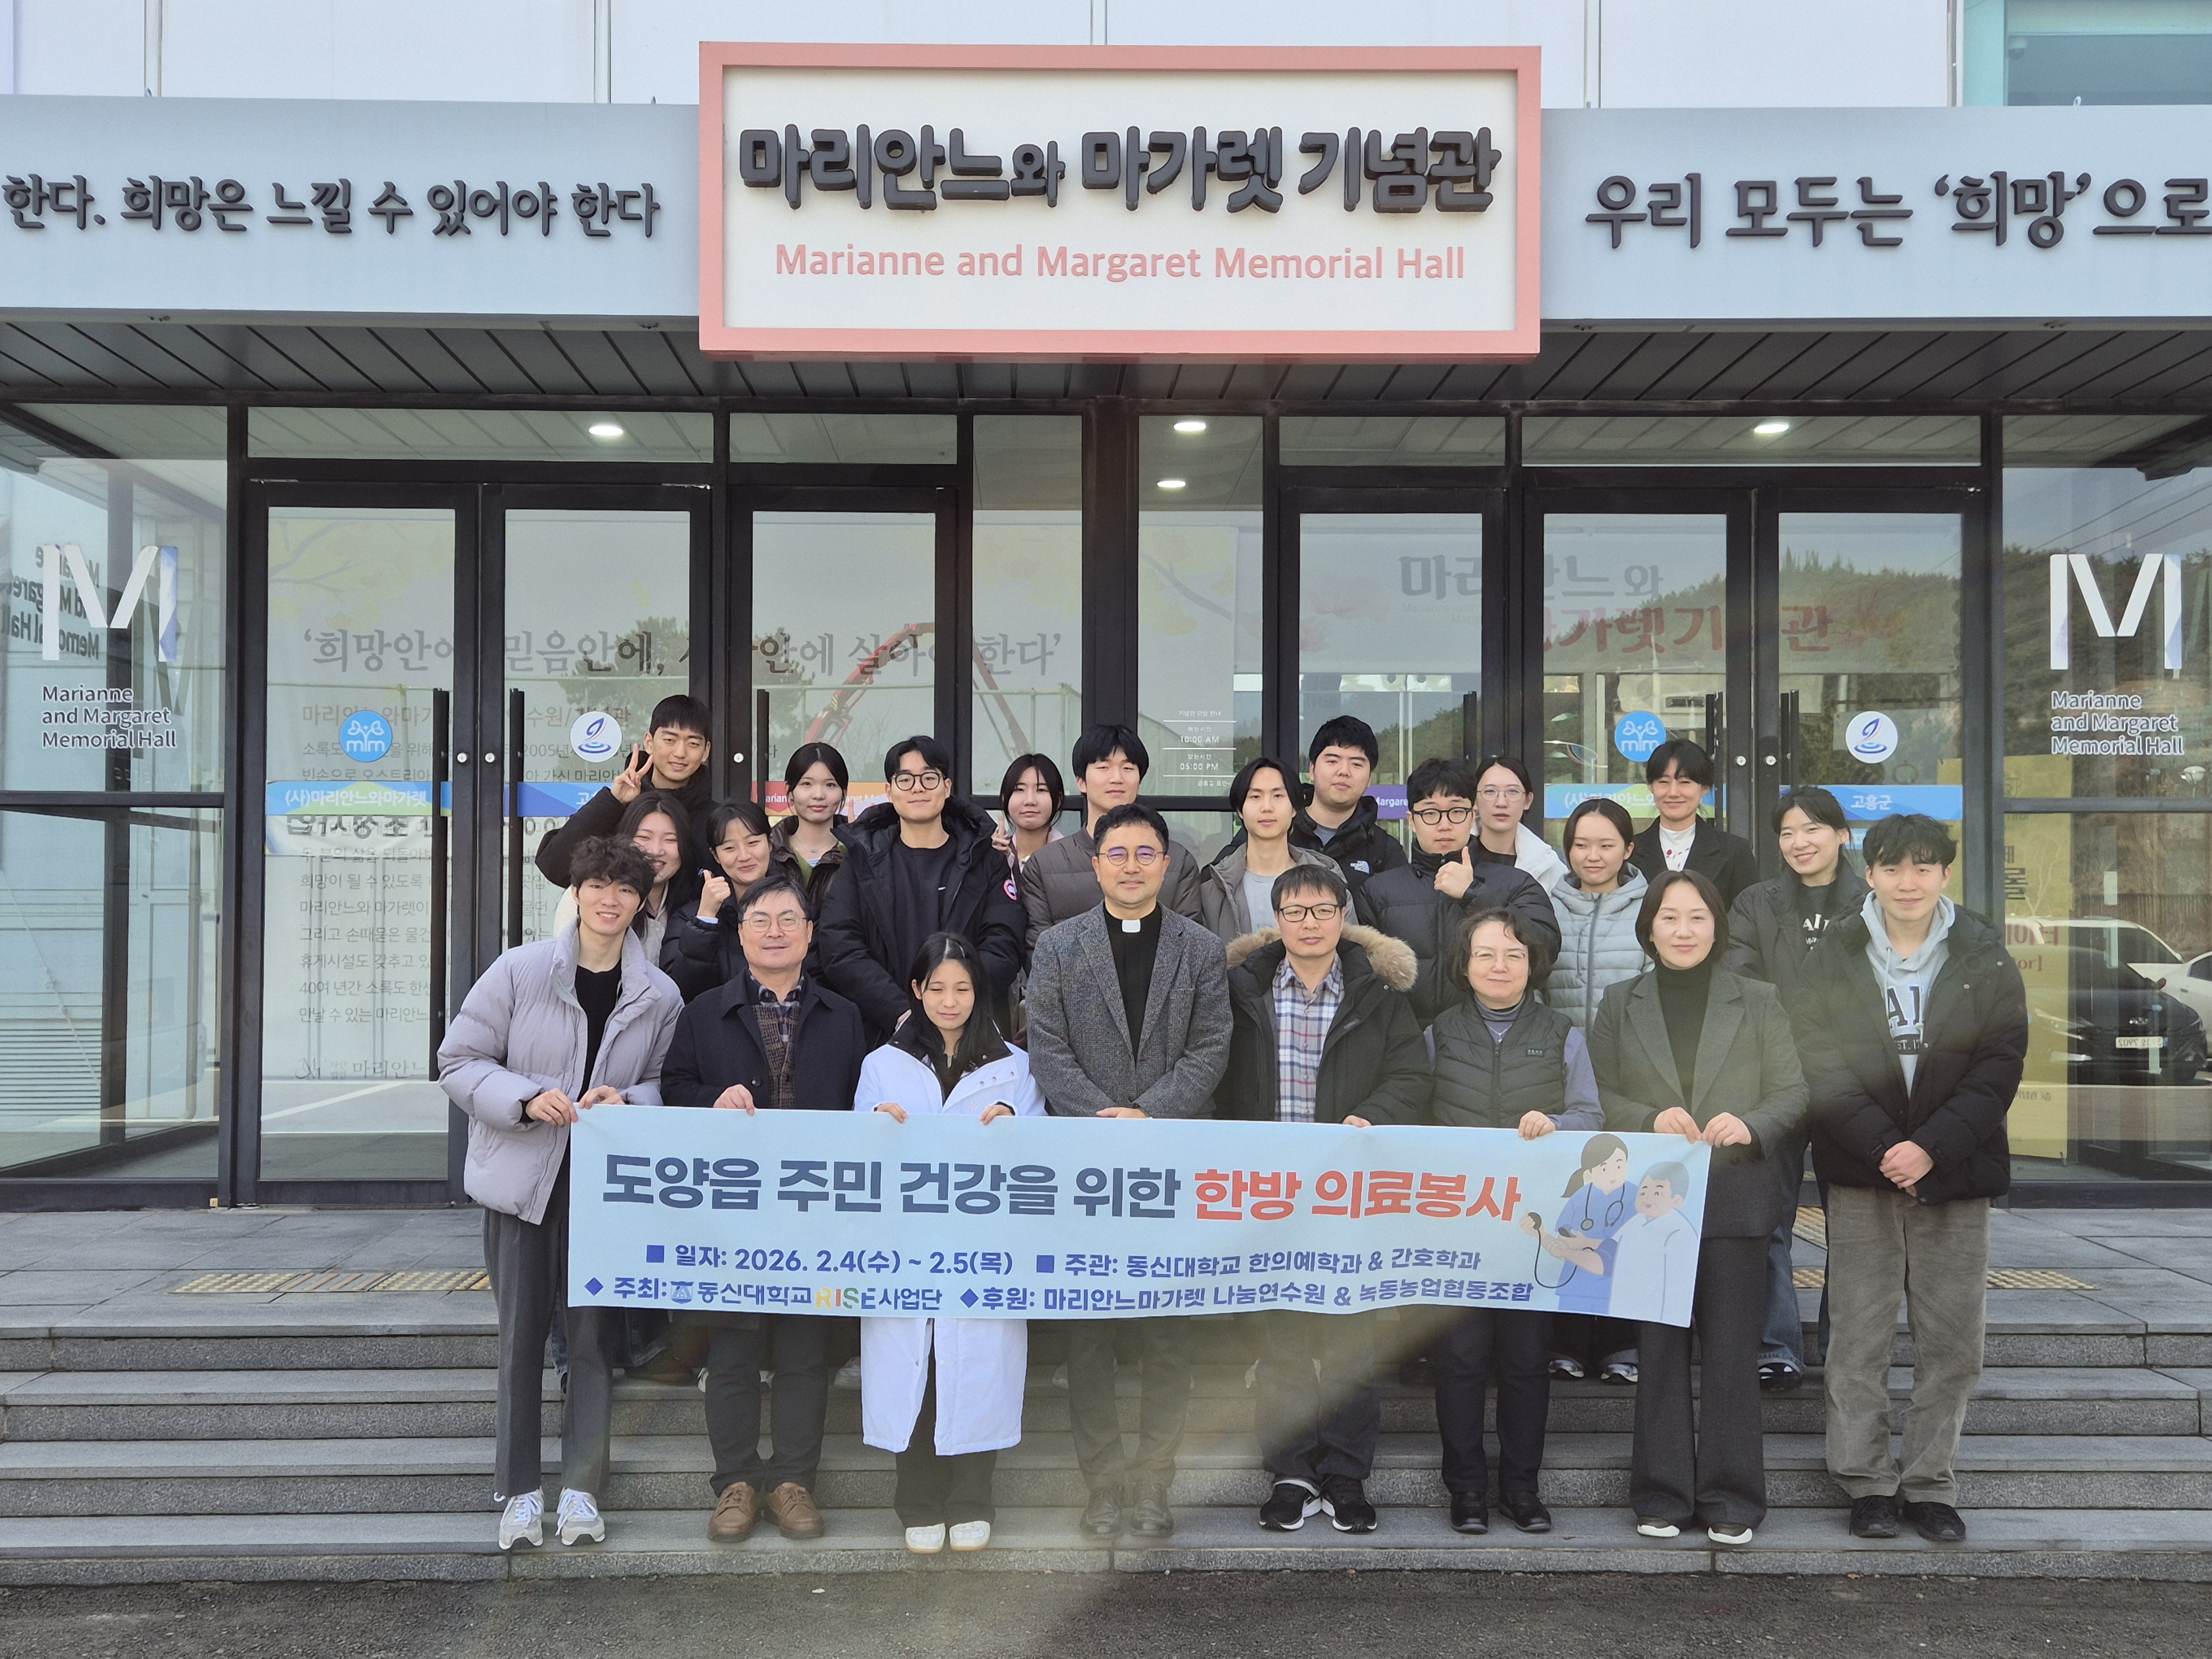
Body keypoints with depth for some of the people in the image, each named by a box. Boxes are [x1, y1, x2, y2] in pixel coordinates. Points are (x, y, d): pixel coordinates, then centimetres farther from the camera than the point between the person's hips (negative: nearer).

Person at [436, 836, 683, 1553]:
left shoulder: (660, 996, 0)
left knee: (594, 1335, 3)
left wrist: (628, 1101, -12)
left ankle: (582, 1488, 13)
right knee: (522, 1333, 5)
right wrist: (527, 1099, -19)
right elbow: (459, 1062, -4)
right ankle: (520, 1493, 15)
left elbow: (667, 1084, 10)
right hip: (521, 1178, -1)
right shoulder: (518, 970, -5)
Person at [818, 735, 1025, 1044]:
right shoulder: (862, 859, 12)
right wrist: (901, 1014, -11)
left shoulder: (984, 859, 11)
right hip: (882, 1036, 0)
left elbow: (1003, 950, 2)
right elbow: (840, 952, 1)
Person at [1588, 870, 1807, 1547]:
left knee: (1732, 1351, 1)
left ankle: (1730, 1498, 13)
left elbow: (1795, 1093, 5)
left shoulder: (1758, 1003, 8)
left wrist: (1751, 1125, -14)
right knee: (1659, 1350, 6)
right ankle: (1663, 1495, 16)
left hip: (1734, 1198, -1)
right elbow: (1596, 1096, 5)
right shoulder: (1618, 1006, 10)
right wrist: (1649, 1120, -12)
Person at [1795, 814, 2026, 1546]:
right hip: (1860, 1174, -1)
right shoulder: (1834, 955, 1)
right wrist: (1881, 1145, -15)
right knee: (1858, 1335, 2)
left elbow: (2001, 1067, -3)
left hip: (1955, 1172, 1)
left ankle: (1930, 1484, 16)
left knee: (1952, 1339, 4)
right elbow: (1822, 1065, -4)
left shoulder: (1984, 957, 3)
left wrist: (1933, 1147, -14)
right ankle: (1867, 1482, 13)